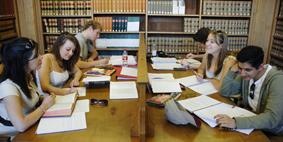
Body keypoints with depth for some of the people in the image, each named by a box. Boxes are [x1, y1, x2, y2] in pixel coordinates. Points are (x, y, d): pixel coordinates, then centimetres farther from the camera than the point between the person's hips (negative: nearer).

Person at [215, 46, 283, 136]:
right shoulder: (246, 74, -7)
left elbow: (272, 118, -34)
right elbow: (224, 93, 0)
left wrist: (236, 122, -46)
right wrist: (232, 71, -15)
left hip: (272, 133, -5)